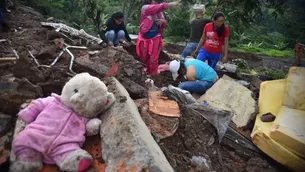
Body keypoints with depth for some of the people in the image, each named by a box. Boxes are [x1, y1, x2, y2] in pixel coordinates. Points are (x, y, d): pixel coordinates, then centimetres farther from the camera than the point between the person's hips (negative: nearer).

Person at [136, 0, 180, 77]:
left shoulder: (159, 12, 3)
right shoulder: (145, 8, -11)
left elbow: (164, 25, 11)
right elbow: (159, 7, -27)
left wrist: (163, 21, -12)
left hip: (155, 38, 2)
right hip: (145, 38, -1)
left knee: (153, 59, -4)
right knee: (145, 58, 14)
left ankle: (153, 76, 8)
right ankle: (148, 72, 36)